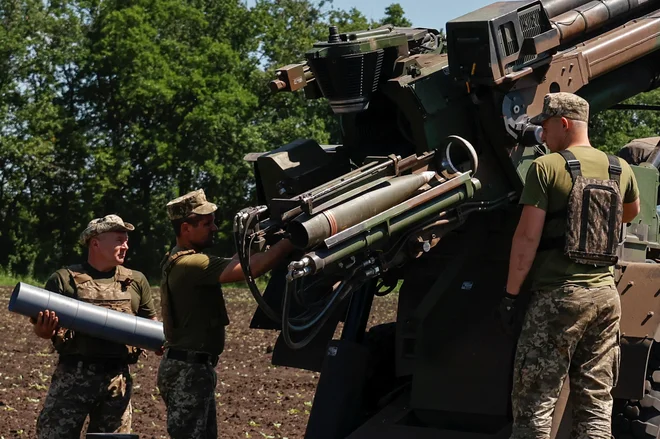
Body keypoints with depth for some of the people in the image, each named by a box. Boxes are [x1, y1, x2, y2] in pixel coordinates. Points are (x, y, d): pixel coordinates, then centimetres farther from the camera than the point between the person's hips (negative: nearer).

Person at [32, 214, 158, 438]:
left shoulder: (136, 281, 15)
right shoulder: (65, 279, 4)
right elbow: (43, 327, 3)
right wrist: (43, 330, -20)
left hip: (118, 378, 3)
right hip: (73, 375, -3)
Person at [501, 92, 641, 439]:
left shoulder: (547, 167, -7)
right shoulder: (620, 170, 10)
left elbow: (528, 236, -11)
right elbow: (631, 212, 32)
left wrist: (510, 293, -5)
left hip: (557, 295, -6)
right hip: (605, 293, 6)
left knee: (534, 402, -3)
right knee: (596, 402, 9)